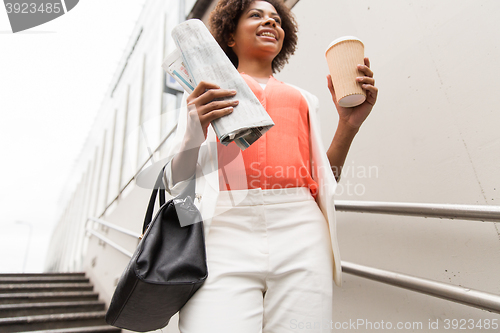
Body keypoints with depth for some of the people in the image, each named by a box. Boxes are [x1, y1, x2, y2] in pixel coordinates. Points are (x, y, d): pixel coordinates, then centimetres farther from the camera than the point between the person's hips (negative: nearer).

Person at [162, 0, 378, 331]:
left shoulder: (303, 98, 25)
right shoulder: (205, 92, 17)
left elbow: (323, 179, 18)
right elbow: (176, 182, 9)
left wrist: (349, 124, 3)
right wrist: (194, 133, -11)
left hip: (301, 230, 3)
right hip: (226, 225, -2)